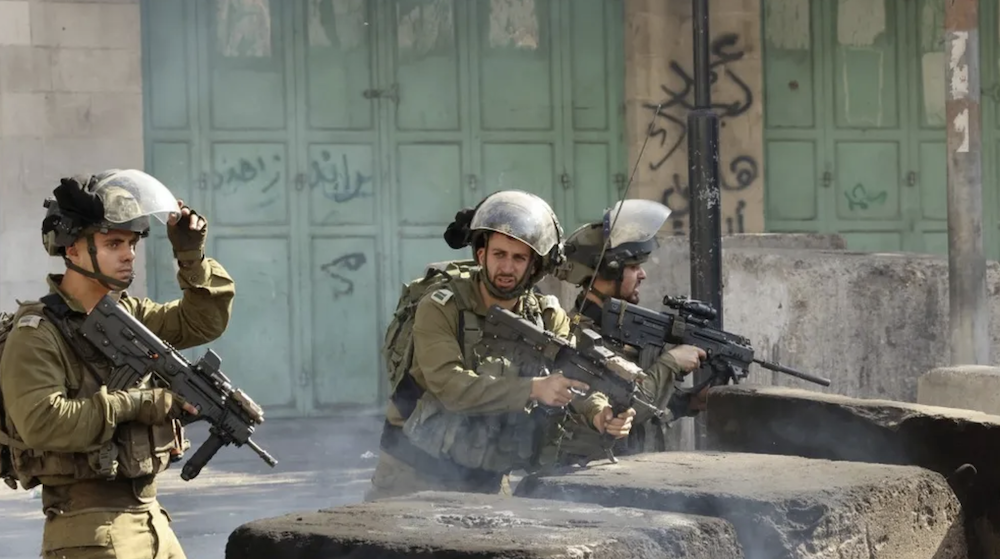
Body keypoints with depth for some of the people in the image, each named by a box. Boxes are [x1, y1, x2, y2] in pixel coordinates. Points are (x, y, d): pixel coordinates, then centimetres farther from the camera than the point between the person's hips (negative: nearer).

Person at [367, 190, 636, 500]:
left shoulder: (548, 318, -2)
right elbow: (450, 384, -28)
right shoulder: (439, 309, -16)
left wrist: (598, 413, -37)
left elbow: (576, 376, -14)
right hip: (417, 472, -3)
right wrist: (533, 389, -38)